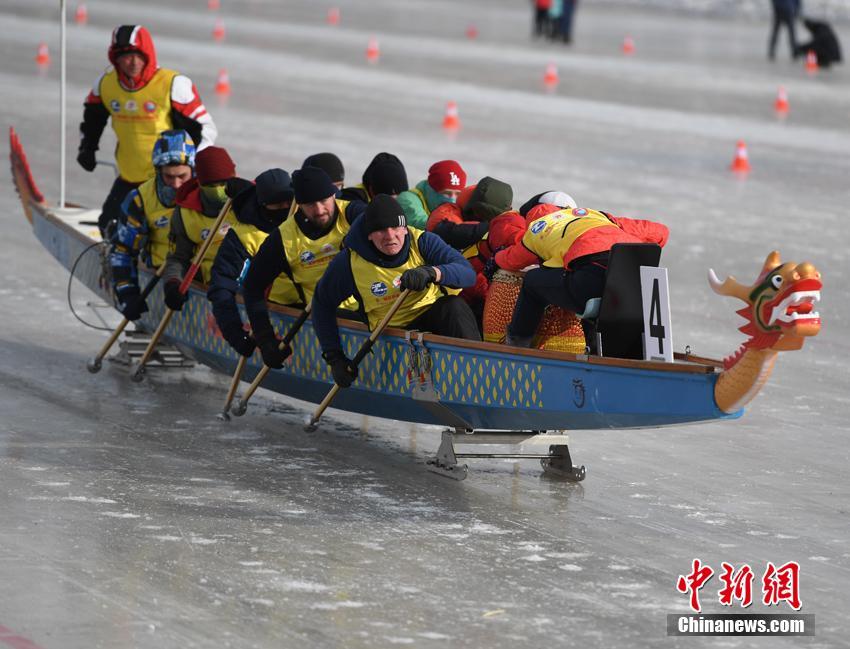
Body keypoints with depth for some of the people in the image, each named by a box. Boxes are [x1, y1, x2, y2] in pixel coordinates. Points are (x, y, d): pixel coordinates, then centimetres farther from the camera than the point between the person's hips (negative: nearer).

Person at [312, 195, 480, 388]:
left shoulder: (422, 241, -13)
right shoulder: (350, 262, -12)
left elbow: (468, 273, -24)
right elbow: (322, 302, 1)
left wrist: (432, 272, -44)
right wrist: (334, 356, -4)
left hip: (436, 314, 0)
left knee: (454, 306, -33)